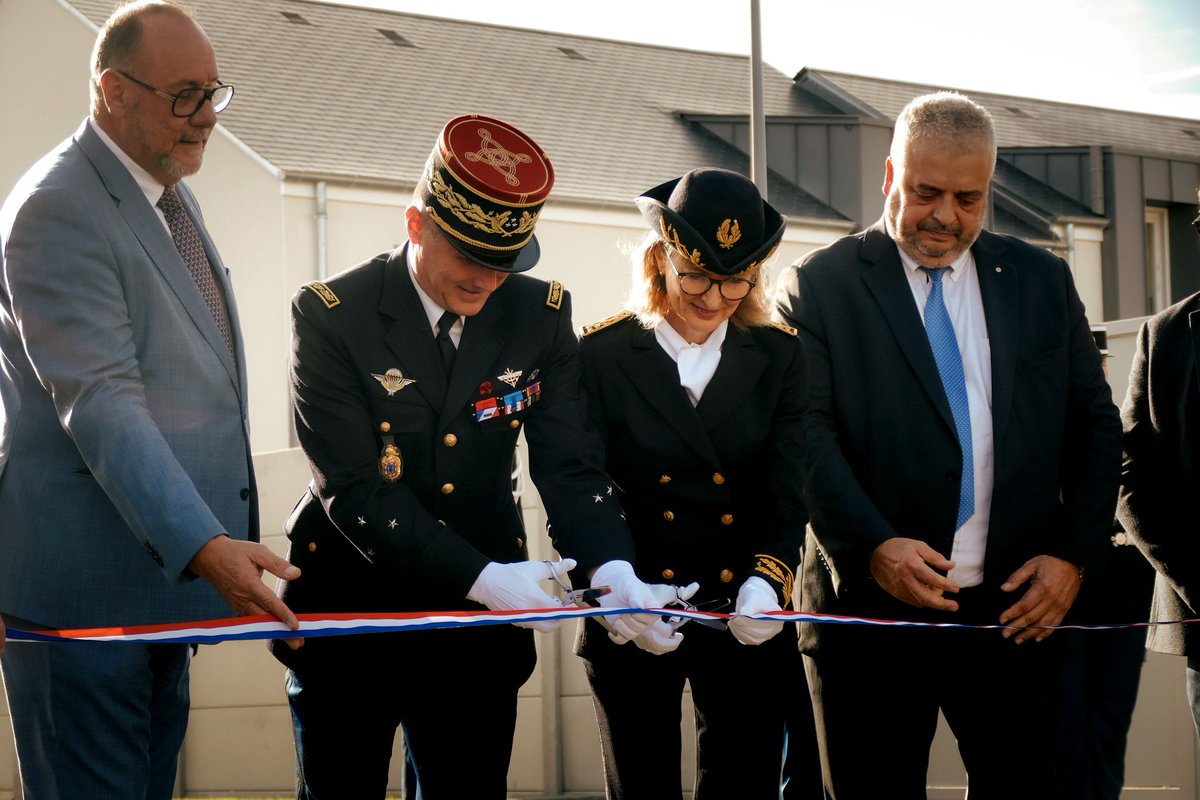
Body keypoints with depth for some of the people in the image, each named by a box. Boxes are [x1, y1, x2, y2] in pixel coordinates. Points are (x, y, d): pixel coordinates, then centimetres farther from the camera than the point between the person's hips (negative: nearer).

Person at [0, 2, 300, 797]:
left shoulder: (170, 195, 15)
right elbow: (101, 403, -23)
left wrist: (214, 543, 19)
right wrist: (203, 545, -32)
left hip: (162, 573, 9)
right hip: (85, 583, -9)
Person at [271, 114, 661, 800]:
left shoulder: (540, 316, -1)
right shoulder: (333, 317, -13)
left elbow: (570, 465, -4)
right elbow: (355, 487, -19)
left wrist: (612, 569, -24)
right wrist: (482, 578, -27)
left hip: (478, 633, 3)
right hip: (350, 614, -3)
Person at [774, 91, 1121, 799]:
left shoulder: (1042, 281, 12)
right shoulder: (818, 286, 1)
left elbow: (1096, 426, 13)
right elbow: (806, 434, -8)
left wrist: (1074, 553, 0)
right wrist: (872, 545, -22)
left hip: (1018, 609, 2)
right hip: (872, 609, -2)